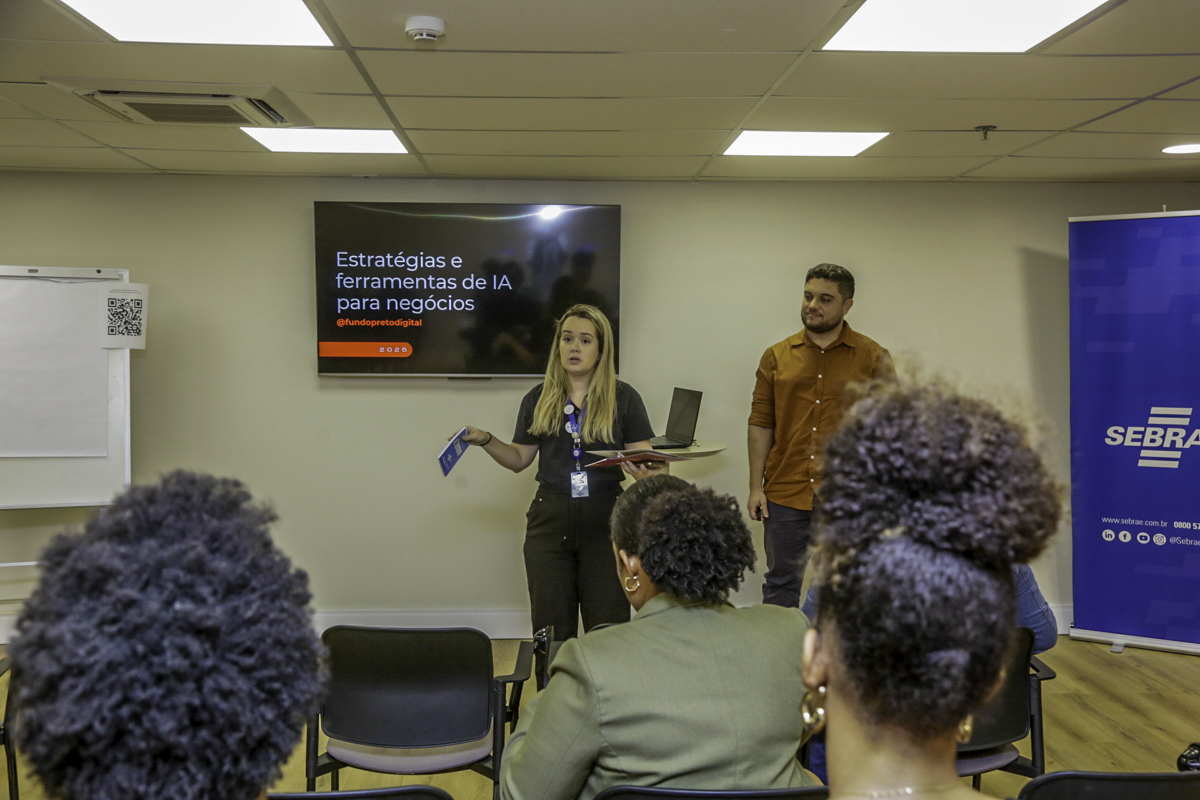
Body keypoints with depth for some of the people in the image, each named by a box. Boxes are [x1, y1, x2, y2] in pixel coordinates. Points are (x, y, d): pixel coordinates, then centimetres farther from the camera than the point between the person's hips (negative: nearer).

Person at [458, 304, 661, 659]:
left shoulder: (624, 397, 1)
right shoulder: (538, 399, 9)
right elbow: (520, 458, 14)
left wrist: (644, 471, -25)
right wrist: (485, 440, -2)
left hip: (605, 522, -2)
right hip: (550, 521, 2)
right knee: (551, 629, 7)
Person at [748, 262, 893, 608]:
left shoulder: (872, 358, 1)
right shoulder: (777, 356, 6)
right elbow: (760, 424, 6)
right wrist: (756, 486, 2)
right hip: (785, 493, 2)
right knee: (780, 583, 11)